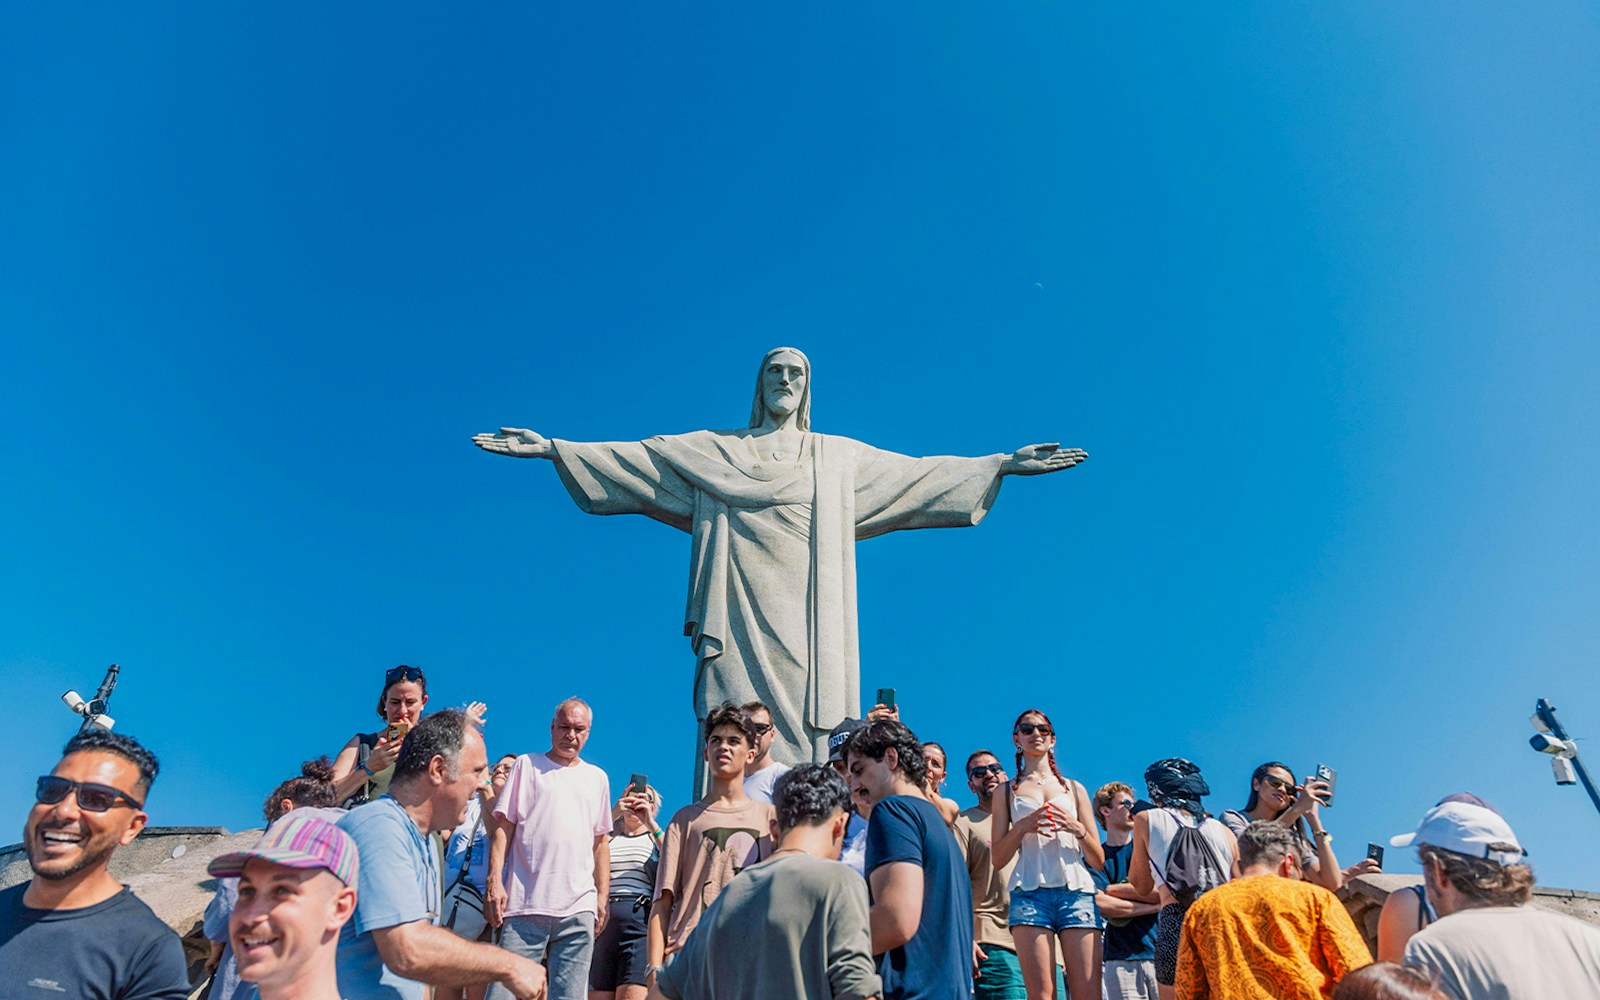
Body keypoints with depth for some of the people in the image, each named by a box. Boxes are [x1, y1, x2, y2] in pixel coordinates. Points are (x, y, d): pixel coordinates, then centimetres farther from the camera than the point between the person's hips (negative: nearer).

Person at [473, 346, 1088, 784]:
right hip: (740, 611, -1)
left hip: (803, 615, 1)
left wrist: (1002, 465, 14)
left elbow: (918, 473, 18)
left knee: (800, 730, -9)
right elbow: (632, 458, 13)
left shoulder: (840, 456, 21)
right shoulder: (713, 451, 18)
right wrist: (554, 448, 5)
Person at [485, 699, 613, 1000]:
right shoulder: (526, 765, 9)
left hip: (579, 910, 2)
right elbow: (503, 828, 4)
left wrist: (603, 896, 11)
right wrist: (495, 881, -7)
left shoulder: (597, 778, 17)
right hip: (525, 906, -2)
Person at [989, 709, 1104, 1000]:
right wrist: (1022, 827, -8)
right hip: (1030, 892, -1)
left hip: (1077, 891, 1)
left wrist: (1078, 829, -4)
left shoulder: (1074, 788, 20)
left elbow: (1098, 860, 16)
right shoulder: (1006, 791, 16)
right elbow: (998, 858, 9)